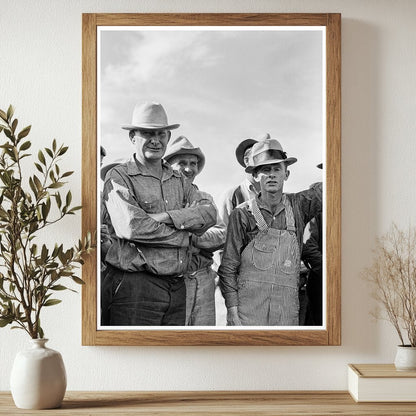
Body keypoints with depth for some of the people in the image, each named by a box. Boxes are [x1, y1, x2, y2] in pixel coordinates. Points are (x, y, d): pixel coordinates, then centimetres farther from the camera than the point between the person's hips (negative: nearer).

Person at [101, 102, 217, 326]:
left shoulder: (179, 180, 18)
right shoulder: (118, 177, -1)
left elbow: (209, 212, 2)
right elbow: (131, 226, -16)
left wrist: (167, 217, -14)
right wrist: (183, 235, -6)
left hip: (177, 288, 6)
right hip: (134, 287, -6)